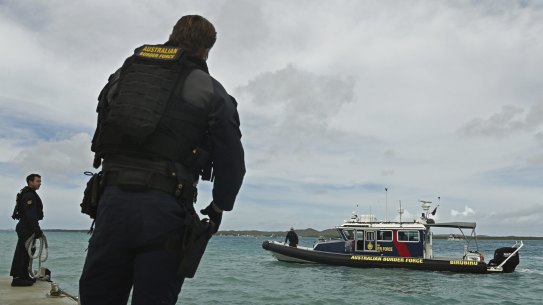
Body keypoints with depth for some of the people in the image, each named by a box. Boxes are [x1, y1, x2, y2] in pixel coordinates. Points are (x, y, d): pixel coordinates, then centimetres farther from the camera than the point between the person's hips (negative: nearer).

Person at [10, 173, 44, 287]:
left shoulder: (30, 194, 19)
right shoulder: (29, 195, -15)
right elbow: (31, 215, -23)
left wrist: (36, 229, 21)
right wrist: (37, 229, -25)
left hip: (26, 227, 11)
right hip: (26, 228, -11)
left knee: (25, 252, 14)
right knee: (22, 252, -10)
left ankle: (24, 276, 22)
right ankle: (17, 278, -10)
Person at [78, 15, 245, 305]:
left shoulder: (122, 74, 17)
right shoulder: (210, 90, 4)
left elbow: (100, 141, 17)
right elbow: (232, 161, 2)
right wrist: (218, 207, 16)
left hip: (113, 201, 4)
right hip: (164, 210, -3)